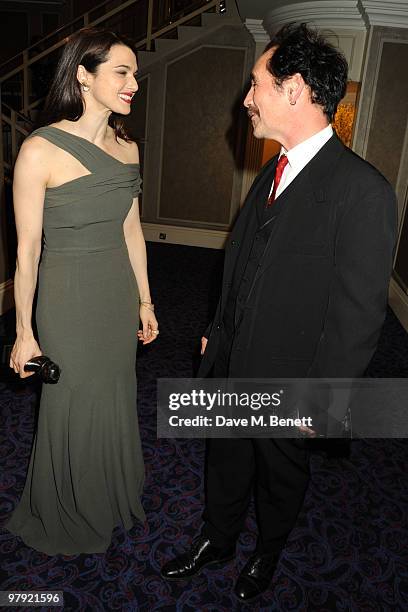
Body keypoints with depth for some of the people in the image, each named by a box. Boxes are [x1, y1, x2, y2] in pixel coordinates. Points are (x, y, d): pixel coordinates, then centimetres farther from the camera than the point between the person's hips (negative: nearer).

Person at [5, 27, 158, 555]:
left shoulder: (127, 147, 2)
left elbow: (131, 230, 9)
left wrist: (144, 299, 13)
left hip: (119, 294, 6)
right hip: (69, 300, -5)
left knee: (115, 402, 21)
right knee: (74, 409, 14)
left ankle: (111, 500, 50)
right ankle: (66, 518, 44)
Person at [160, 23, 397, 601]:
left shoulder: (362, 190, -22)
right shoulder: (273, 172, 3)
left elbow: (359, 311, -20)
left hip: (289, 381, -6)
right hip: (232, 365, 6)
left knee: (281, 475, 21)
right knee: (226, 461, 24)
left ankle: (267, 553, 50)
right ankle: (217, 540, 50)